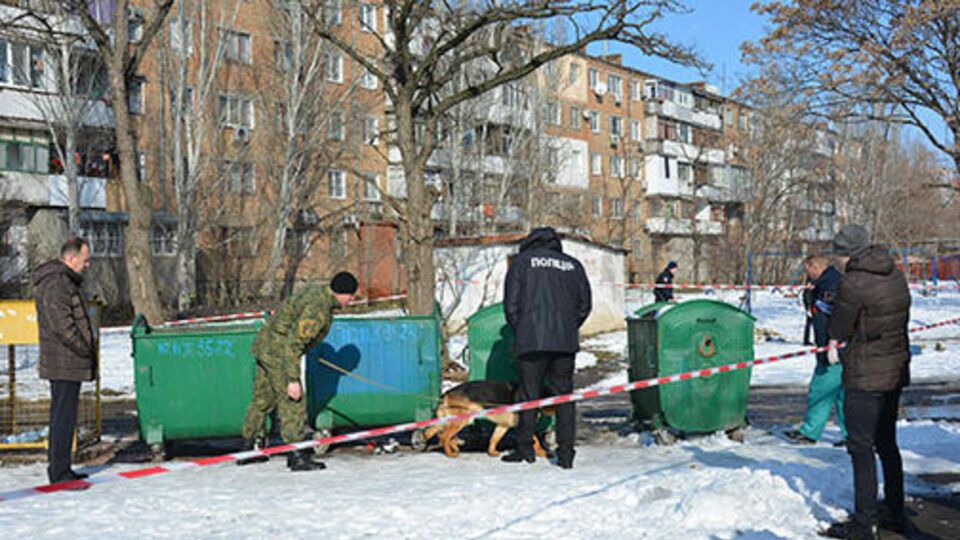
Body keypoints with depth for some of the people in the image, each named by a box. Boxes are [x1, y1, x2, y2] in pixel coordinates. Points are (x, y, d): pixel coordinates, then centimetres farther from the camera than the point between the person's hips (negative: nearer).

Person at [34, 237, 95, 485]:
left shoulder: (67, 280, 18)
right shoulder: (56, 283, -17)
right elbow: (61, 323, -24)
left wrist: (86, 352, 18)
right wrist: (84, 350, -16)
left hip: (68, 363, 11)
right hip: (64, 364, -11)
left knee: (62, 416, 15)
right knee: (64, 416, -7)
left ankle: (60, 468, 23)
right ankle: (59, 472, -4)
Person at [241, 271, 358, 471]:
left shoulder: (314, 290, 6)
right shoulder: (318, 310, -25)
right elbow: (294, 343, -28)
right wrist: (293, 379, -27)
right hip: (278, 352, -10)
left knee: (263, 399, 19)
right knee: (293, 402, -7)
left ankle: (251, 446, 30)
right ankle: (297, 456, -5)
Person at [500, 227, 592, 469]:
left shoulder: (522, 261, 5)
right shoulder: (572, 265, 14)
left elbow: (511, 303, 1)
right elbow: (585, 305, 12)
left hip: (532, 340, -2)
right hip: (565, 343, 3)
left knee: (529, 394, 5)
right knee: (564, 395, 7)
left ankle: (525, 449, 10)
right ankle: (566, 453, 5)